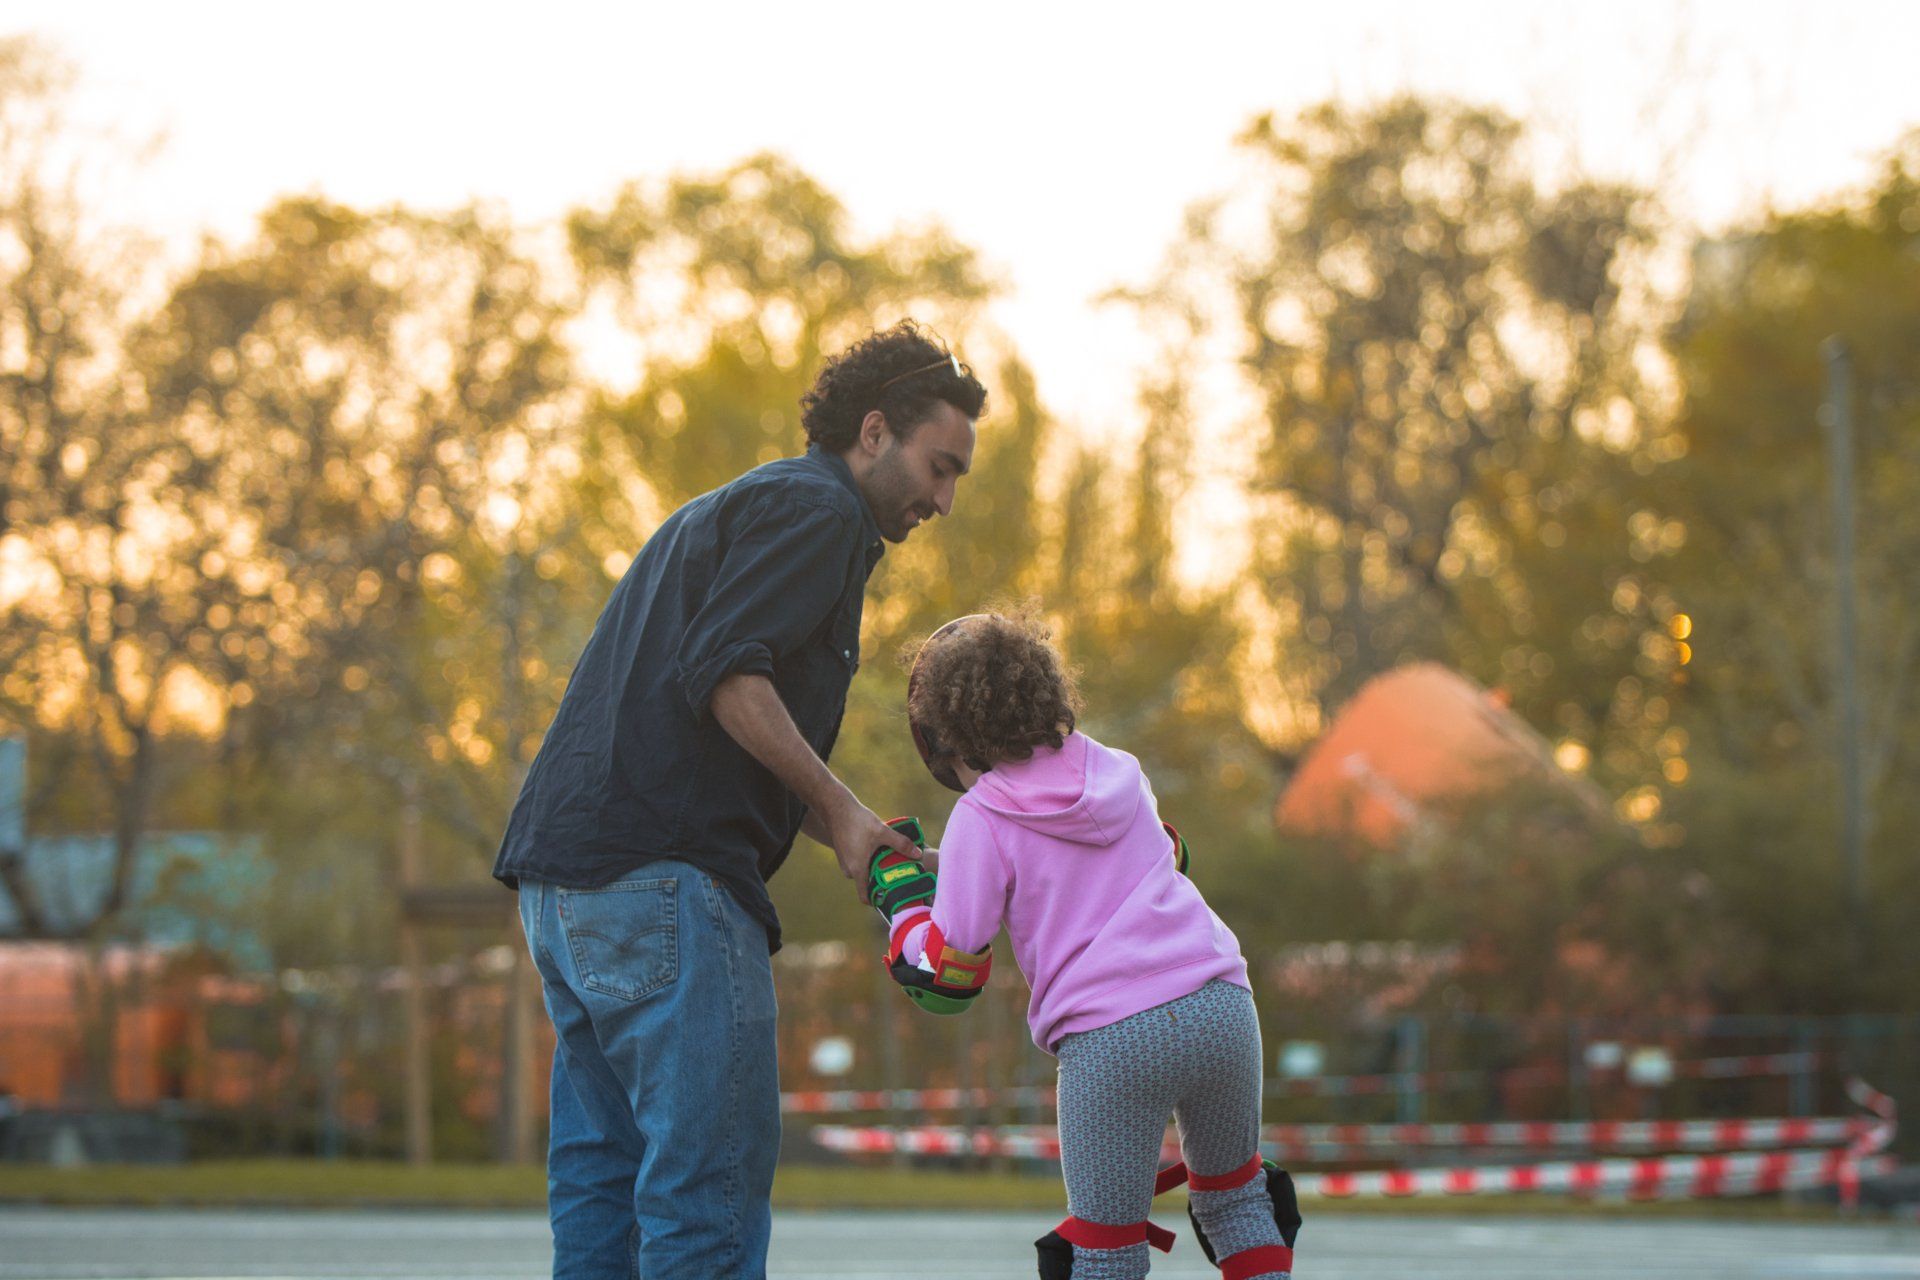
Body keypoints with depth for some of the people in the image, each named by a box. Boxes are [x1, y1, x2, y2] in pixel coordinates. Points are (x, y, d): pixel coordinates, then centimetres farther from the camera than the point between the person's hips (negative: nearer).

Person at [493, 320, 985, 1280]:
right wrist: (840, 811, -9)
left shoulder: (726, 513, 30)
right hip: (663, 876, -10)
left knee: (603, 1172, 10)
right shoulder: (817, 509, -1)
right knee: (713, 1176, -9)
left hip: (564, 875, 10)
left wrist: (855, 836, 17)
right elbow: (724, 673, -17)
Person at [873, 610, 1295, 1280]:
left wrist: (899, 892, 16)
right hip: (1223, 1003, 5)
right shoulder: (1119, 773, 17)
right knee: (1235, 1197, 23)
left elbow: (948, 973, -1)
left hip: (1111, 1037, -5)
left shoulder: (981, 821, 0)